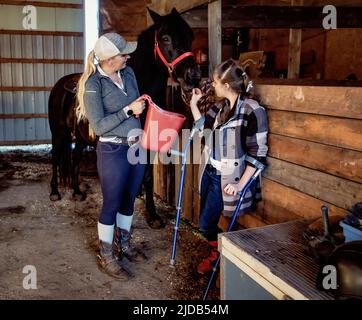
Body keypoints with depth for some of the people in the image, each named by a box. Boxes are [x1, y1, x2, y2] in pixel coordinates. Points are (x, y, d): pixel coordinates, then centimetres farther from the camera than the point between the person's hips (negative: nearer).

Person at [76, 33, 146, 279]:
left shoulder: (128, 73, 5)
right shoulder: (94, 84, -15)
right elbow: (99, 126, -17)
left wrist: (142, 107, 0)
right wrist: (128, 110, -20)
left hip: (137, 146, 7)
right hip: (114, 151, -7)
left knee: (129, 200, 19)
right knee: (112, 205, 5)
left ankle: (122, 244, 39)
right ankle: (106, 257, 23)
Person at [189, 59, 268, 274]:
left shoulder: (252, 111, -19)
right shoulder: (220, 106, 4)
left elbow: (258, 154, -18)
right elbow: (205, 128, 20)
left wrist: (241, 184, -21)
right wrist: (194, 105, 13)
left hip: (227, 179, -7)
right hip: (209, 173, 7)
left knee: (206, 223, 1)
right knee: (206, 222, 15)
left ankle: (219, 256, 30)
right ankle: (216, 253, 43)